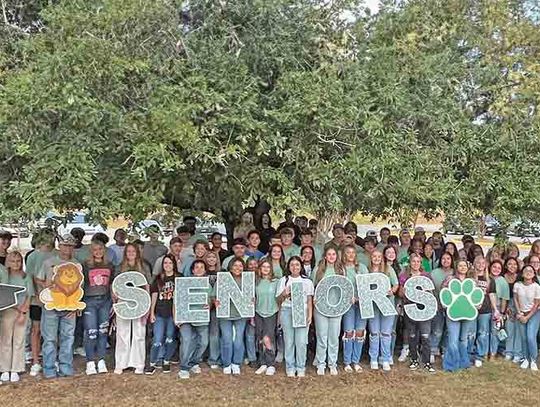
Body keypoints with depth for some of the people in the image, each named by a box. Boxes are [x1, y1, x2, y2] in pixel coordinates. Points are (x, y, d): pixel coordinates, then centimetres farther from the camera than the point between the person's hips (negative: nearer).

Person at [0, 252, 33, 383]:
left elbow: (28, 297, 4)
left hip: (23, 312, 0)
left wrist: (23, 312, -6)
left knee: (19, 341, 2)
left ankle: (15, 371, 7)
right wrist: (16, 307, -10)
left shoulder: (26, 277, 5)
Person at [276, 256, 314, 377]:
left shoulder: (307, 281, 12)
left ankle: (301, 368, 6)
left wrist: (310, 315, 0)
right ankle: (290, 368, 10)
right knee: (289, 341, 0)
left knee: (301, 342, -5)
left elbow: (309, 300, 10)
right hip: (287, 312, 0)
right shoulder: (283, 280, 10)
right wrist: (284, 294, -10)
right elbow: (278, 300, 10)